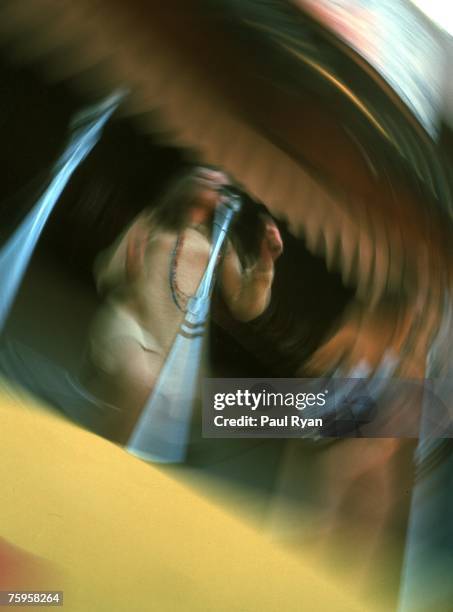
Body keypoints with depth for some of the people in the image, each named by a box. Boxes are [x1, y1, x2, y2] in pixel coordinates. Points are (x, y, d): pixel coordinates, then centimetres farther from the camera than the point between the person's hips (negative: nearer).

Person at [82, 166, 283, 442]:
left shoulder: (221, 245, 19)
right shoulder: (152, 221, 15)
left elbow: (245, 307, 11)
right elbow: (105, 276, 14)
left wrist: (265, 262, -2)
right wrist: (128, 267, -9)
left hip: (174, 345, 3)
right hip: (127, 321, -3)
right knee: (140, 383, -33)